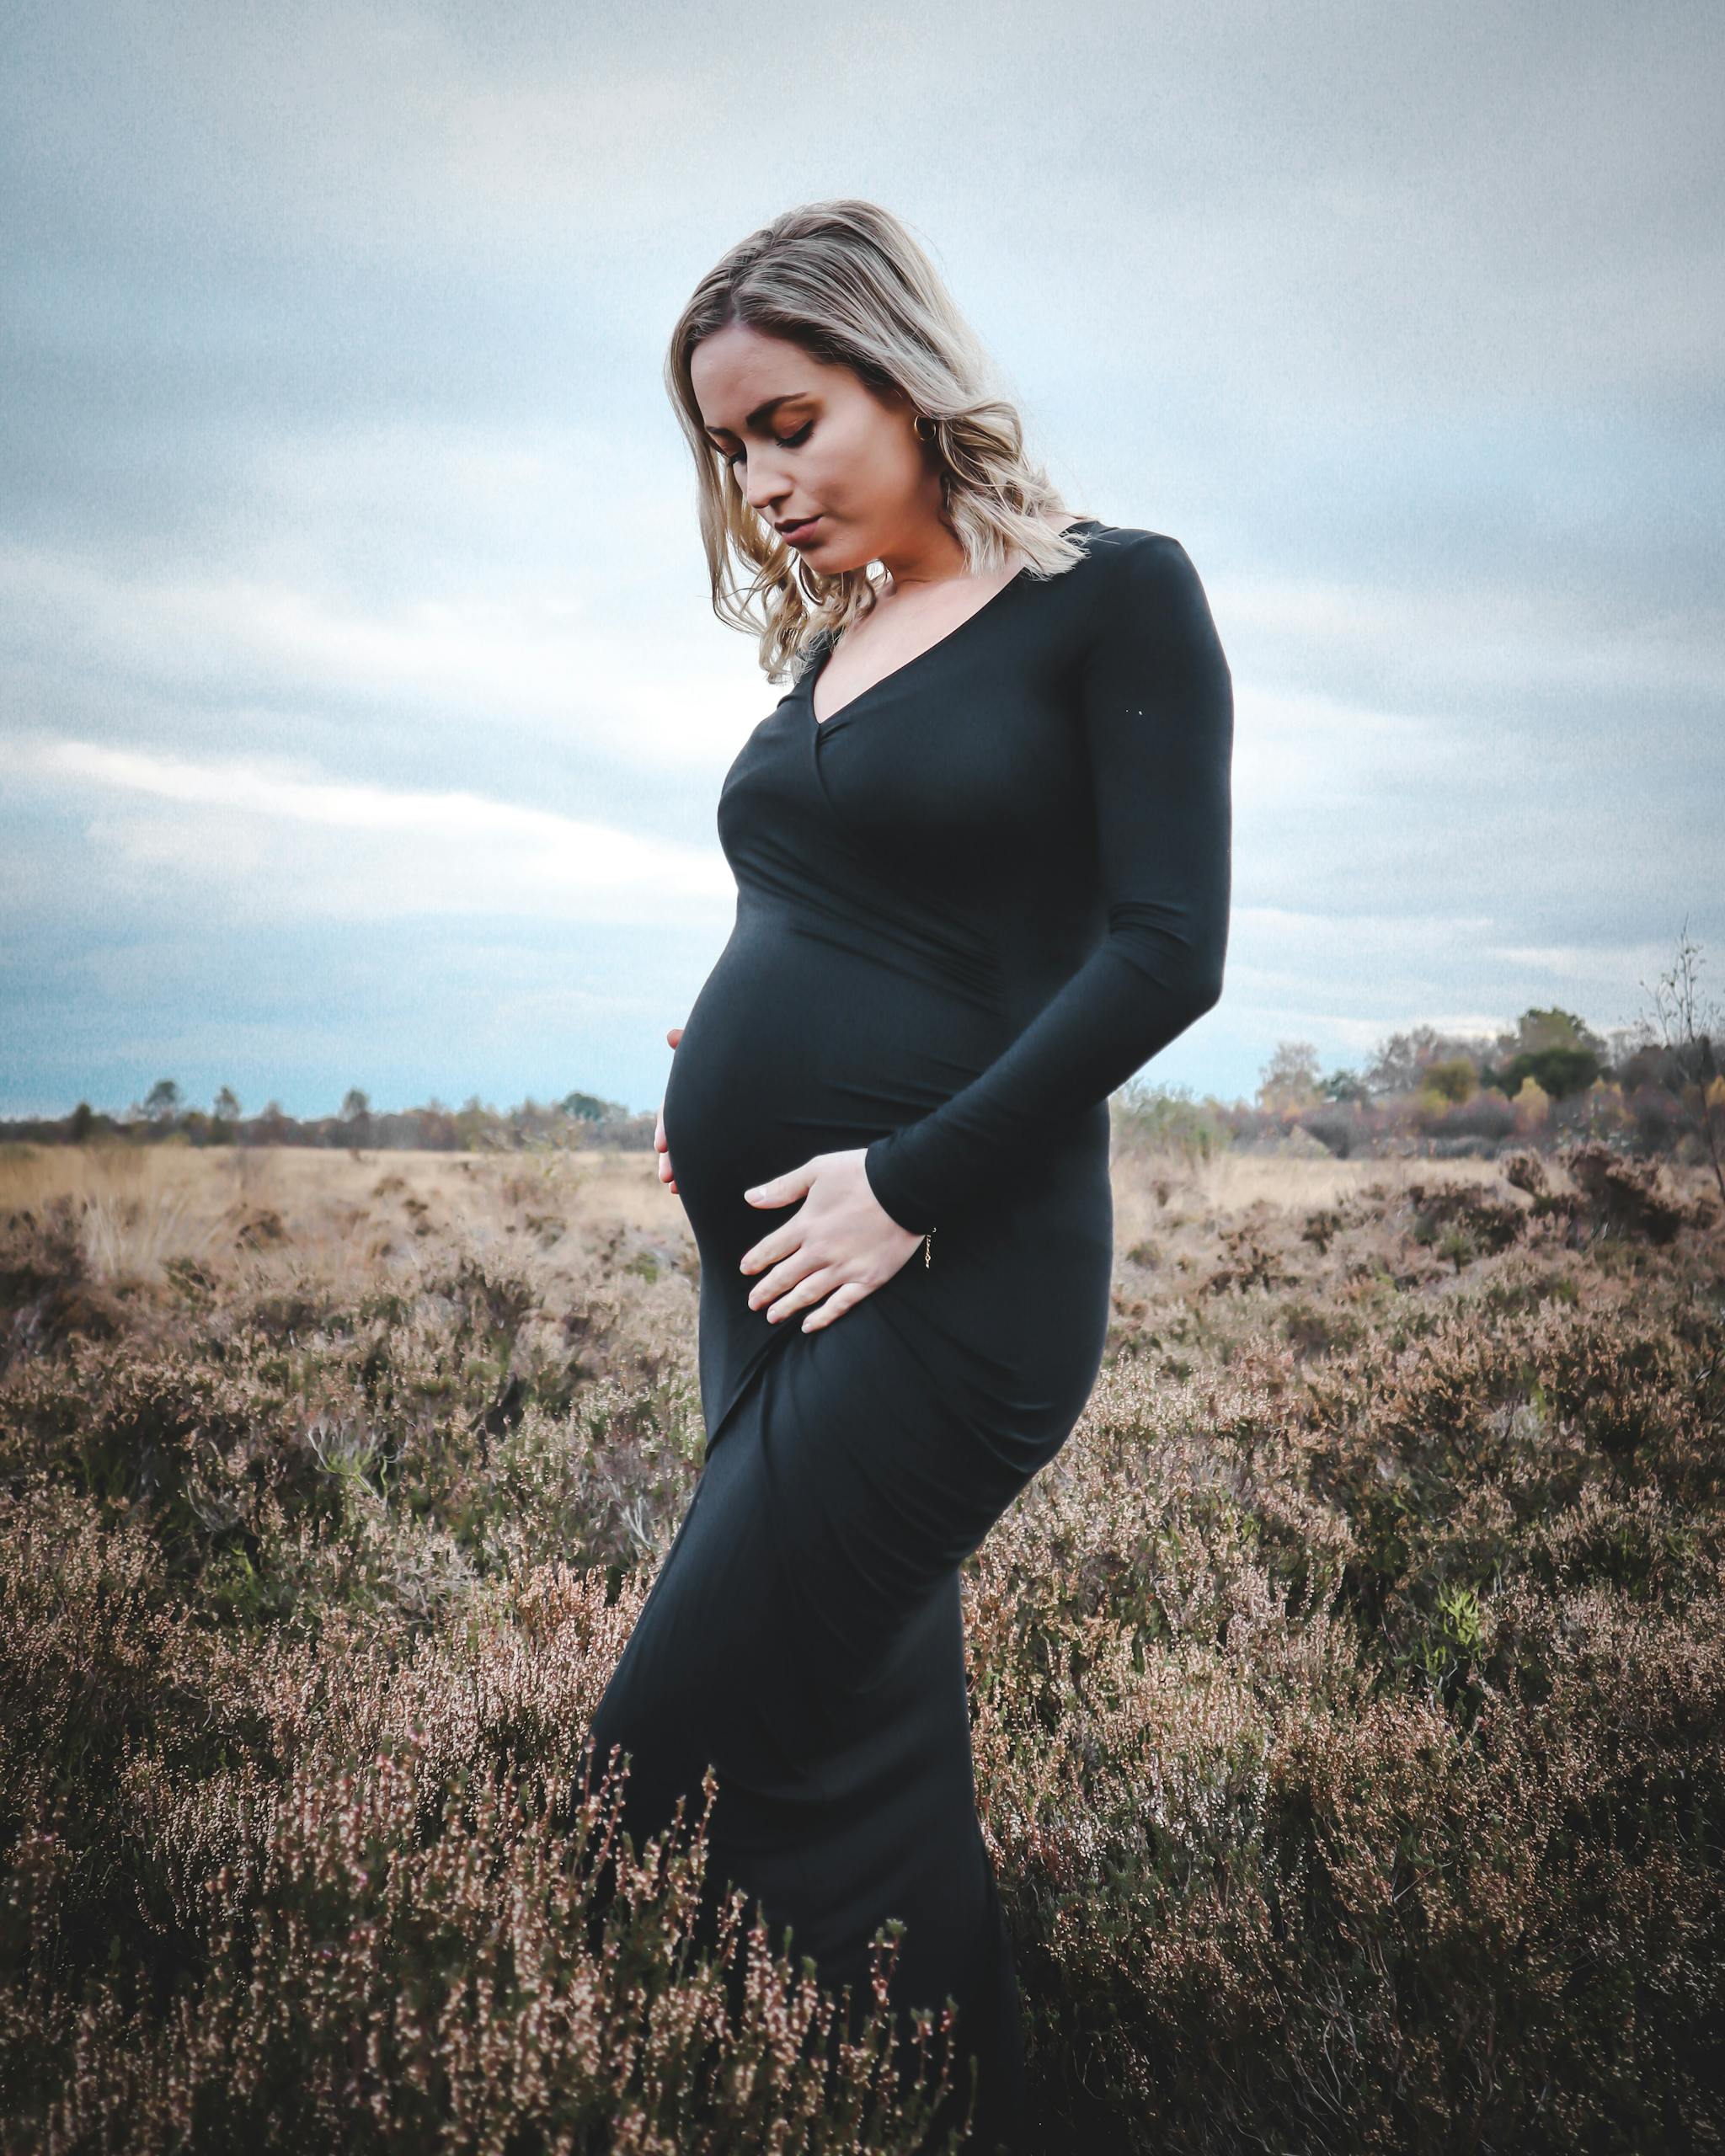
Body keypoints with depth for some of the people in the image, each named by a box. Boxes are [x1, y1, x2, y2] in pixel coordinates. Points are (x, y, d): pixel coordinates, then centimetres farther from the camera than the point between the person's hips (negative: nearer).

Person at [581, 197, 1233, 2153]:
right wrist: (718, 1074, 2)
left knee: (669, 1765, -6)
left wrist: (908, 1182, -16)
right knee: (864, 1749, 13)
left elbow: (1166, 949, -13)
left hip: (948, 1269, -7)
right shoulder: (827, 647, 16)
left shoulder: (1115, 595, -4)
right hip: (768, 1267, 8)